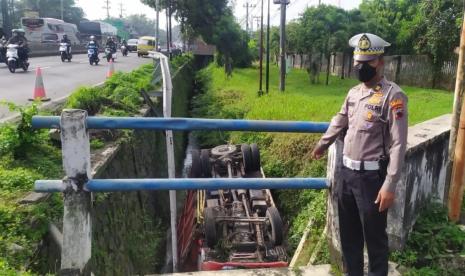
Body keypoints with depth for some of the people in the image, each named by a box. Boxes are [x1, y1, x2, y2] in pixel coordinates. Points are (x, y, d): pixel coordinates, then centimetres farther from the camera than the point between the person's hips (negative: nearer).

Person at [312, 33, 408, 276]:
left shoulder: (393, 96, -14)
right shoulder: (353, 92, 8)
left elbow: (398, 144, -19)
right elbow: (339, 122, 26)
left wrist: (390, 184, -23)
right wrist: (322, 144, 38)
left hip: (372, 176, -7)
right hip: (347, 173, 7)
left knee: (374, 236, 7)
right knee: (348, 233, 20)